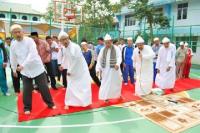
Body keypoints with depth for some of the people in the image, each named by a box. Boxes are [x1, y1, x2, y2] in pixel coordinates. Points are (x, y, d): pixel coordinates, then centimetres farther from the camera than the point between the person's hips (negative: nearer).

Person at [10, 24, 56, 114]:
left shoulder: (29, 40, -13)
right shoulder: (13, 44, 2)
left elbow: (32, 54, -26)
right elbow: (13, 58, 14)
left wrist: (23, 65, -32)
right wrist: (14, 69, 21)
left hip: (38, 69, -3)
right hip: (25, 71, 4)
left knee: (44, 87, 4)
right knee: (26, 90, 6)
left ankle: (50, 103, 23)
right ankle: (27, 107, 27)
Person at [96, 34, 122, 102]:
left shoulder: (116, 49, -5)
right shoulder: (102, 50, 3)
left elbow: (119, 57, -18)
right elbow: (99, 60, 1)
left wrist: (117, 64, -39)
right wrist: (98, 69, -10)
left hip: (114, 69, -1)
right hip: (105, 70, 1)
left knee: (116, 82, 13)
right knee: (105, 83, 1)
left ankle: (118, 94, 37)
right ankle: (106, 97, 13)